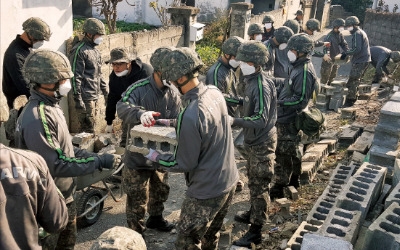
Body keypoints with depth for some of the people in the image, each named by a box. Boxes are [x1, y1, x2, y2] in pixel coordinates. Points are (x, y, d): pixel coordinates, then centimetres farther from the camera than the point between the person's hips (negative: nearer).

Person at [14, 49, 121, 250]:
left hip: (65, 194, 9)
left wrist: (92, 157, -1)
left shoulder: (50, 106, 4)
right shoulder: (37, 119, -28)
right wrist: (98, 162, -24)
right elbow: (56, 164, -29)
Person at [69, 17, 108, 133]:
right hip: (86, 98, -9)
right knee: (88, 130, -5)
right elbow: (76, 77, -16)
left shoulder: (95, 50, 15)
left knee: (89, 127, 14)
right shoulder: (79, 51, -12)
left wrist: (105, 92, 21)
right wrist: (78, 100, -19)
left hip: (95, 97, 9)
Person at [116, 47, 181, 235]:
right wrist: (140, 113, -56)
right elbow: (122, 107, -37)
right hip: (138, 154, -5)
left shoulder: (173, 94, -4)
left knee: (160, 190, 26)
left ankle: (155, 219, 52)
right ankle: (136, 231, 31)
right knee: (137, 197, 9)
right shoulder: (139, 89, -19)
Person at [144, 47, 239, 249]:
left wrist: (157, 158, -2)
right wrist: (175, 125, 15)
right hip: (228, 181, 8)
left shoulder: (190, 115, -30)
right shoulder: (215, 92, -5)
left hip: (207, 191, -8)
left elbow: (185, 164, -18)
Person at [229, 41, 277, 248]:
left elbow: (261, 120, -33)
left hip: (262, 143, -10)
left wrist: (235, 121, -40)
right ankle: (253, 213, 43)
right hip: (253, 140, 10)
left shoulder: (262, 86, -25)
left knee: (260, 186, 0)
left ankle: (255, 231, 11)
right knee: (253, 181, 24)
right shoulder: (252, 80, 4)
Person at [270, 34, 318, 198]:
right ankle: (293, 181, 36)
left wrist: (280, 103, -22)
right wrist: (278, 89, 2)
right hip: (291, 117, 10)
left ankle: (278, 187, 9)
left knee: (283, 154, -1)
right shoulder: (299, 66, 8)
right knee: (294, 150, 21)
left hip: (289, 120, -10)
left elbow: (301, 100, -25)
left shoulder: (304, 71, -21)